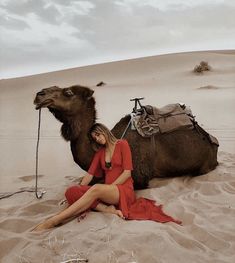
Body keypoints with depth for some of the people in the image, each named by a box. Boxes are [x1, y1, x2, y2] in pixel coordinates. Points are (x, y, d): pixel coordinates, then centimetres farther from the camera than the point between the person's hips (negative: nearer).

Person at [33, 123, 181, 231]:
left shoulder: (122, 144, 4)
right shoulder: (100, 152, 20)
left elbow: (127, 172, -6)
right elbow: (90, 174, 8)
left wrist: (109, 187, -15)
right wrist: (78, 194, -6)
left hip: (124, 190, -6)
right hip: (107, 192, 6)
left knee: (96, 189, -38)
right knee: (71, 192, -19)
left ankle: (53, 221, -40)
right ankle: (108, 209, -32)